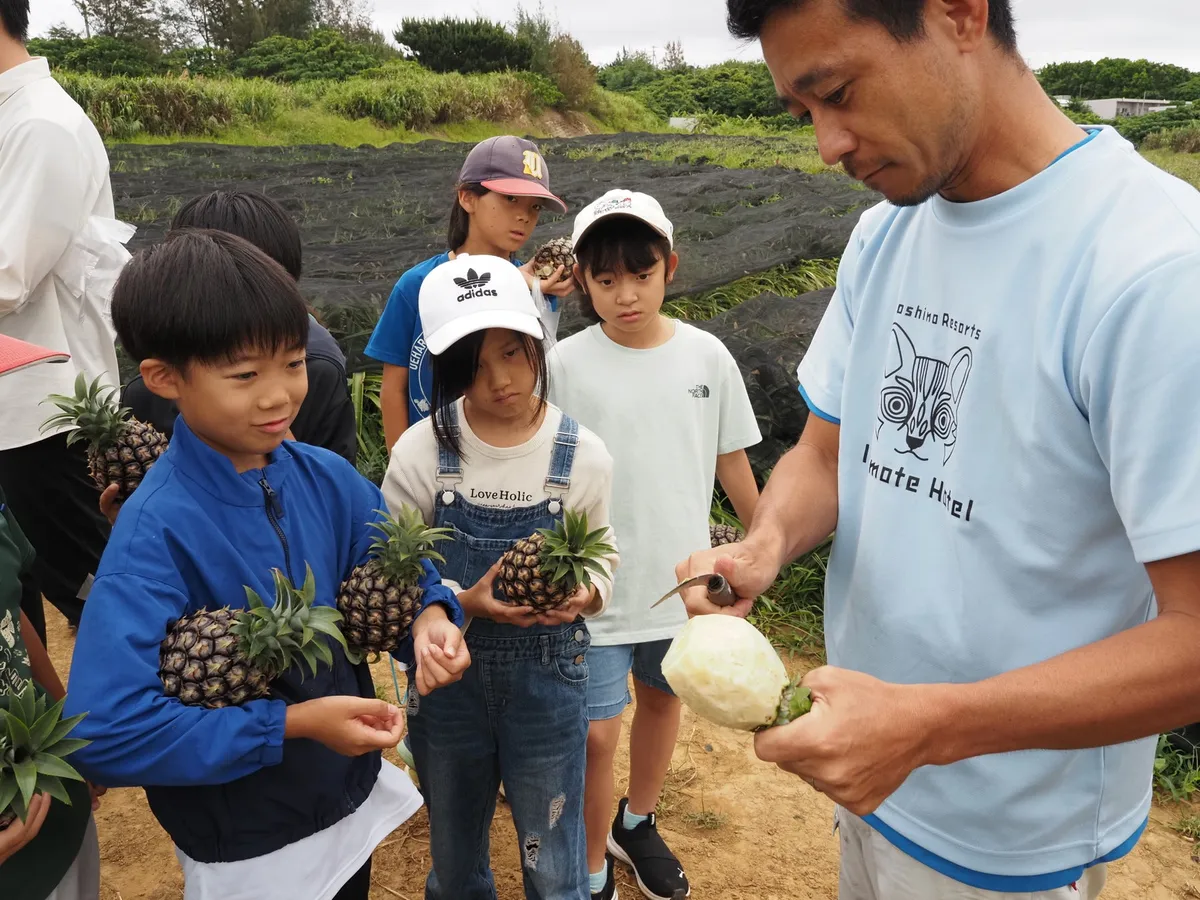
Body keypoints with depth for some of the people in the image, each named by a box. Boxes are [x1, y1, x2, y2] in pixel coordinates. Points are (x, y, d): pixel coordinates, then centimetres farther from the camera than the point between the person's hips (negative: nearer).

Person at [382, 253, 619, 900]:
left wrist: (583, 595, -21)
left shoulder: (582, 456, -12)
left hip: (547, 680, 0)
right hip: (446, 679, 1)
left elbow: (601, 560, 2)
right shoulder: (421, 452, -13)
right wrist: (467, 603, -25)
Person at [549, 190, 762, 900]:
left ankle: (636, 826, 48)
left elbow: (732, 460, 5)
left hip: (684, 577, 3)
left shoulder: (706, 356, -6)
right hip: (598, 587, -3)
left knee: (662, 700, 21)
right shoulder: (566, 366, -12)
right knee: (596, 734, 2)